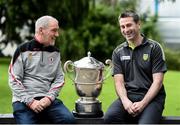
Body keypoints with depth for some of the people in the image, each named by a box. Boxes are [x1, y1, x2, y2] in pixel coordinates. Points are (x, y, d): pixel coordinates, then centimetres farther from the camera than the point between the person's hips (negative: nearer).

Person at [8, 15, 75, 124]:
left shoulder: (55, 52, 14)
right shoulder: (23, 50, 1)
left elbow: (59, 78, 10)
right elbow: (14, 80, -3)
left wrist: (49, 97, -7)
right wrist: (30, 101, -12)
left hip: (48, 99, 3)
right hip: (24, 101, -3)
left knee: (69, 119, -21)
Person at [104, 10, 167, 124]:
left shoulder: (154, 48, 2)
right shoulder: (118, 52, 13)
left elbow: (157, 81, -3)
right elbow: (119, 81, 5)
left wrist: (142, 103, -16)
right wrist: (125, 101, -15)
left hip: (151, 97, -3)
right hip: (128, 96, 3)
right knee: (110, 117, -29)